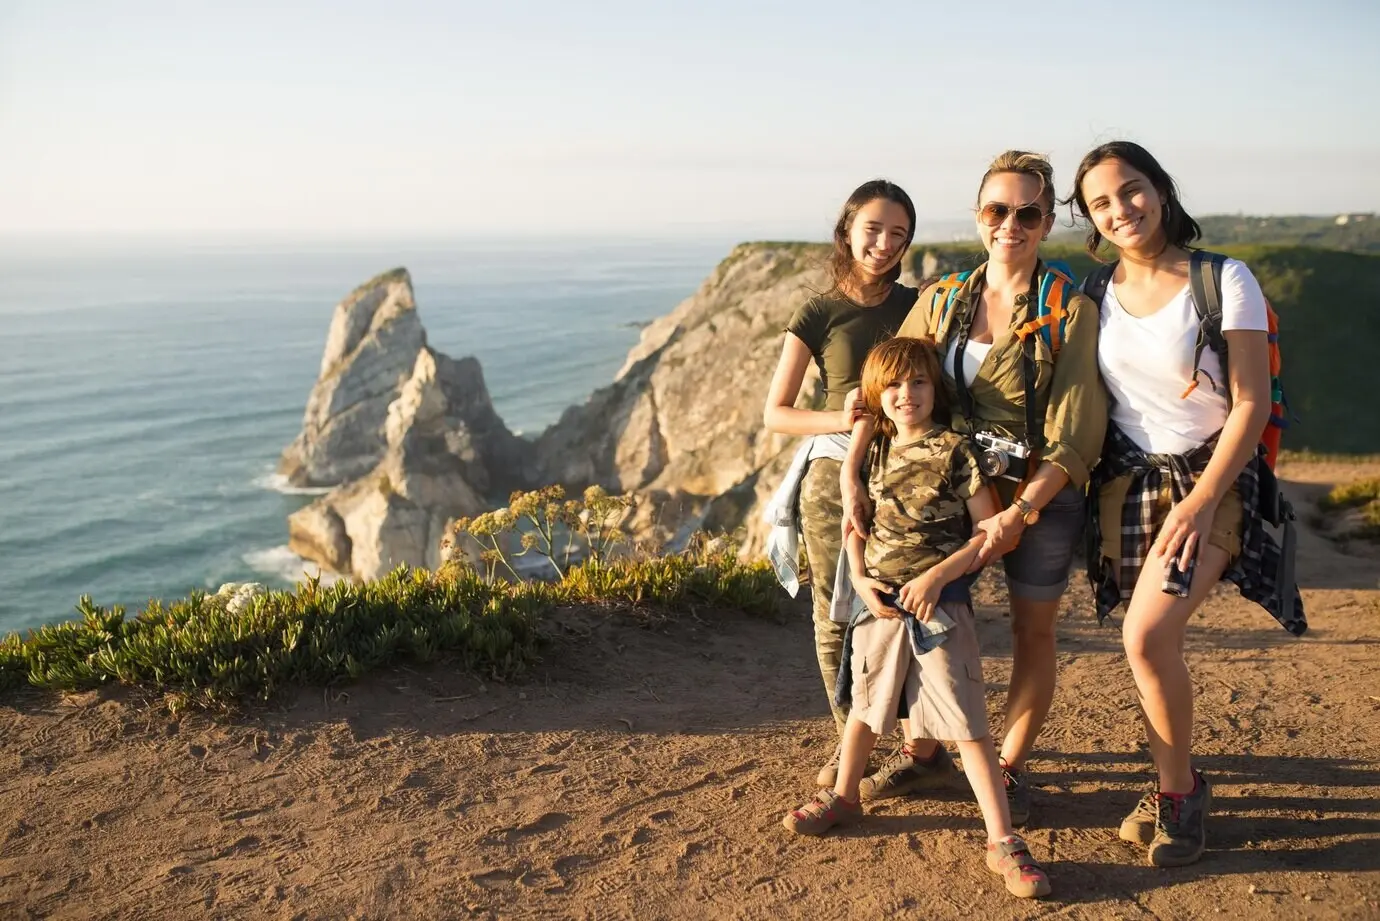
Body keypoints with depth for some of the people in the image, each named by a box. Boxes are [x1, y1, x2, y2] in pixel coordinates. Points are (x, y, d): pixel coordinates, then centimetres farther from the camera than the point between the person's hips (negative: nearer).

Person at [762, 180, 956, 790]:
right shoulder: (818, 315, 2)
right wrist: (840, 419, -15)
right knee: (837, 619, 3)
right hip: (836, 478, -1)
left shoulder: (920, 306, 9)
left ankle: (925, 745, 10)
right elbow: (776, 414, 2)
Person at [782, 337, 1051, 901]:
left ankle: (1003, 842, -1)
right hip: (881, 601, 5)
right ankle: (843, 797, 40)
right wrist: (860, 578, -2)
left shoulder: (955, 450, -8)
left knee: (966, 722, -7)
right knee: (865, 704, 20)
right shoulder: (875, 450, 6)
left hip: (939, 603, -5)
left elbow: (988, 529, -9)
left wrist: (937, 576, -18)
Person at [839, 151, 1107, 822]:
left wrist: (1020, 512, -24)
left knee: (1032, 633, 9)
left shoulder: (1071, 312, -11)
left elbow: (1075, 436, -15)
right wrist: (851, 478, -12)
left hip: (1041, 496, -3)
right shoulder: (942, 302, 2)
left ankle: (1010, 768, 26)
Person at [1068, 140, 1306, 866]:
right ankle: (1177, 786, 23)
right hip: (1126, 480, 4)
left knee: (1146, 636, -19)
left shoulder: (1224, 280, -9)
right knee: (1152, 643, 3)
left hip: (1210, 479, -4)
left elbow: (1252, 405, -11)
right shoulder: (1097, 290, 4)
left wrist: (1199, 502, -17)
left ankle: (1177, 791, 2)